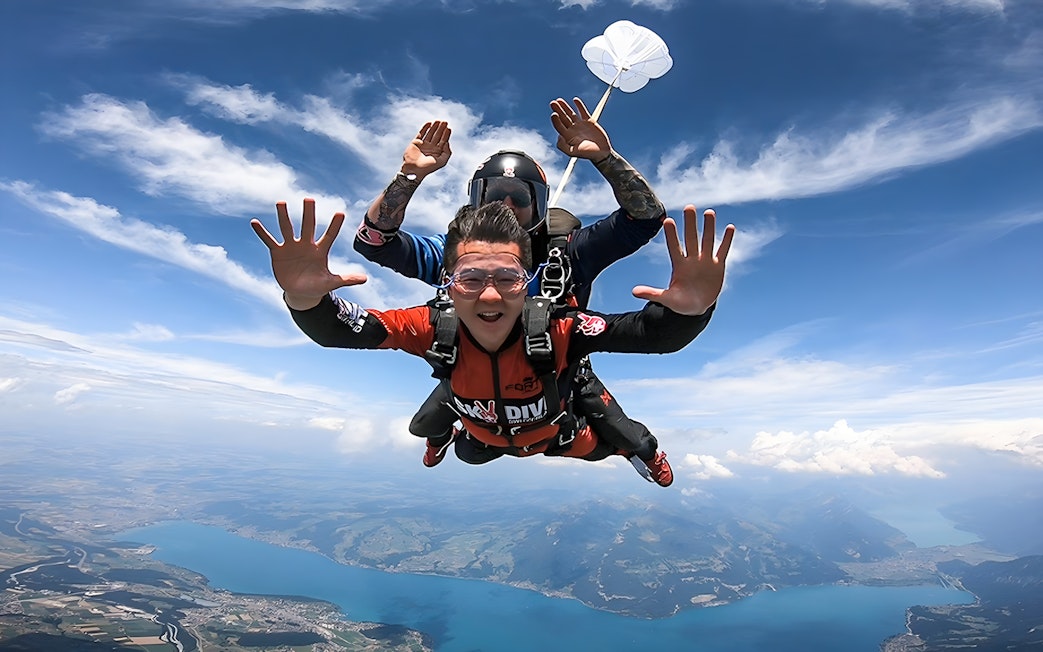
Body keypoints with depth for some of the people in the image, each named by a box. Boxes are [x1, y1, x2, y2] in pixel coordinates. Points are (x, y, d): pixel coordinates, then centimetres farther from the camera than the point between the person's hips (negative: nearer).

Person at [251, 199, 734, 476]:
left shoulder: (556, 331, -46)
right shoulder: (437, 329, -40)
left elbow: (656, 333, -53)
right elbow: (335, 330, -45)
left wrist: (690, 309, -76)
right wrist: (305, 298, -68)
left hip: (562, 431, -1)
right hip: (488, 438, 2)